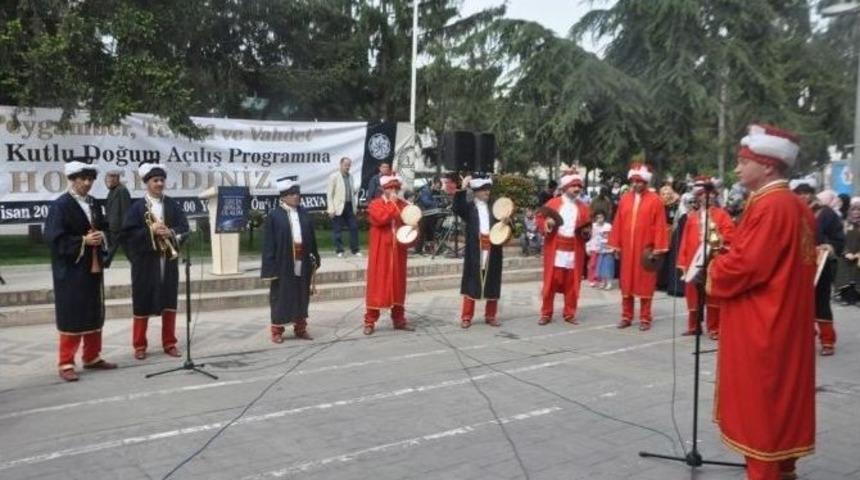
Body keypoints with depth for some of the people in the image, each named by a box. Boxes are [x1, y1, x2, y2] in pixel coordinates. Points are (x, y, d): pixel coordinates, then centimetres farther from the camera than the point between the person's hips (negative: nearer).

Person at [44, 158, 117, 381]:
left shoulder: (92, 204, 12)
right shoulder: (60, 205, -10)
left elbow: (102, 229, 19)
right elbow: (54, 238, -15)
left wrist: (100, 237, -3)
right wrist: (83, 241, -21)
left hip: (93, 268, 7)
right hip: (71, 270, -7)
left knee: (94, 314, 12)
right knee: (71, 316, -2)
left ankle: (92, 357, 24)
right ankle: (66, 364, 6)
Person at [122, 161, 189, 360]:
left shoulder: (172, 204, 7)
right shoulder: (137, 206, -2)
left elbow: (184, 227, 1)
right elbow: (127, 233, -8)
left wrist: (170, 232, -18)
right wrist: (150, 231, -19)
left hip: (169, 259, 3)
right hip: (145, 261, -3)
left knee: (169, 302, 7)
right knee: (142, 302, 3)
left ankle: (169, 343, 17)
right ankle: (139, 345, 13)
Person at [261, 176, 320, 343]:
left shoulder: (304, 215, 7)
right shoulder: (274, 216, -7)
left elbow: (311, 239, 12)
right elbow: (268, 244, -7)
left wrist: (315, 258, 9)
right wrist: (270, 267, -11)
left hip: (302, 263, 4)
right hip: (283, 264, -4)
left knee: (301, 296, 12)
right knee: (280, 297, 5)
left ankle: (300, 328, 24)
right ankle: (277, 331, 16)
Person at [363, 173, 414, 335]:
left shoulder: (403, 205, 10)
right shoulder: (375, 204, -2)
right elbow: (380, 219, -21)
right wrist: (392, 203, -14)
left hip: (398, 252, 4)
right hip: (380, 252, -4)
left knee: (398, 284, 9)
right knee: (377, 284, -2)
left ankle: (399, 319, 17)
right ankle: (370, 321, 3)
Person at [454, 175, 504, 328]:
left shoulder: (494, 206, 10)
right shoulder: (469, 206, 1)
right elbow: (456, 208, -17)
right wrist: (462, 189, -21)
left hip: (492, 251, 3)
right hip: (475, 251, -3)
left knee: (492, 284, 8)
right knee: (472, 284, 2)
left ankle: (490, 316, 20)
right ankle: (466, 317, 10)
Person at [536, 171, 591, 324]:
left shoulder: (583, 208, 11)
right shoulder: (553, 203, 4)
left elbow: (587, 226, 16)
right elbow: (540, 219, 5)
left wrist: (586, 232, -6)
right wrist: (546, 224, -16)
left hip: (574, 251, 2)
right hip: (556, 250, -2)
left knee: (572, 284, 5)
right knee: (551, 282, 1)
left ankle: (569, 314, 16)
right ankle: (546, 314, 9)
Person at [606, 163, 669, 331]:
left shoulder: (655, 201, -4)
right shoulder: (624, 199, 7)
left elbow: (660, 226, -7)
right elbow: (618, 224, 9)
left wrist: (658, 248, -11)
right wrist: (616, 245, 6)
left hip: (646, 250, -4)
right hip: (627, 249, 4)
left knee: (645, 284, 3)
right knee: (626, 283, 9)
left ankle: (645, 318, 12)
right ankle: (626, 317, 19)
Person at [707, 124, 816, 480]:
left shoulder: (769, 206, -20)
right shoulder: (797, 206, 10)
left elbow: (746, 264, -24)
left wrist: (715, 272, -5)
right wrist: (727, 261, 8)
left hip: (761, 327, -10)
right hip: (786, 321, 10)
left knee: (759, 402, 0)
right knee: (781, 397, 17)